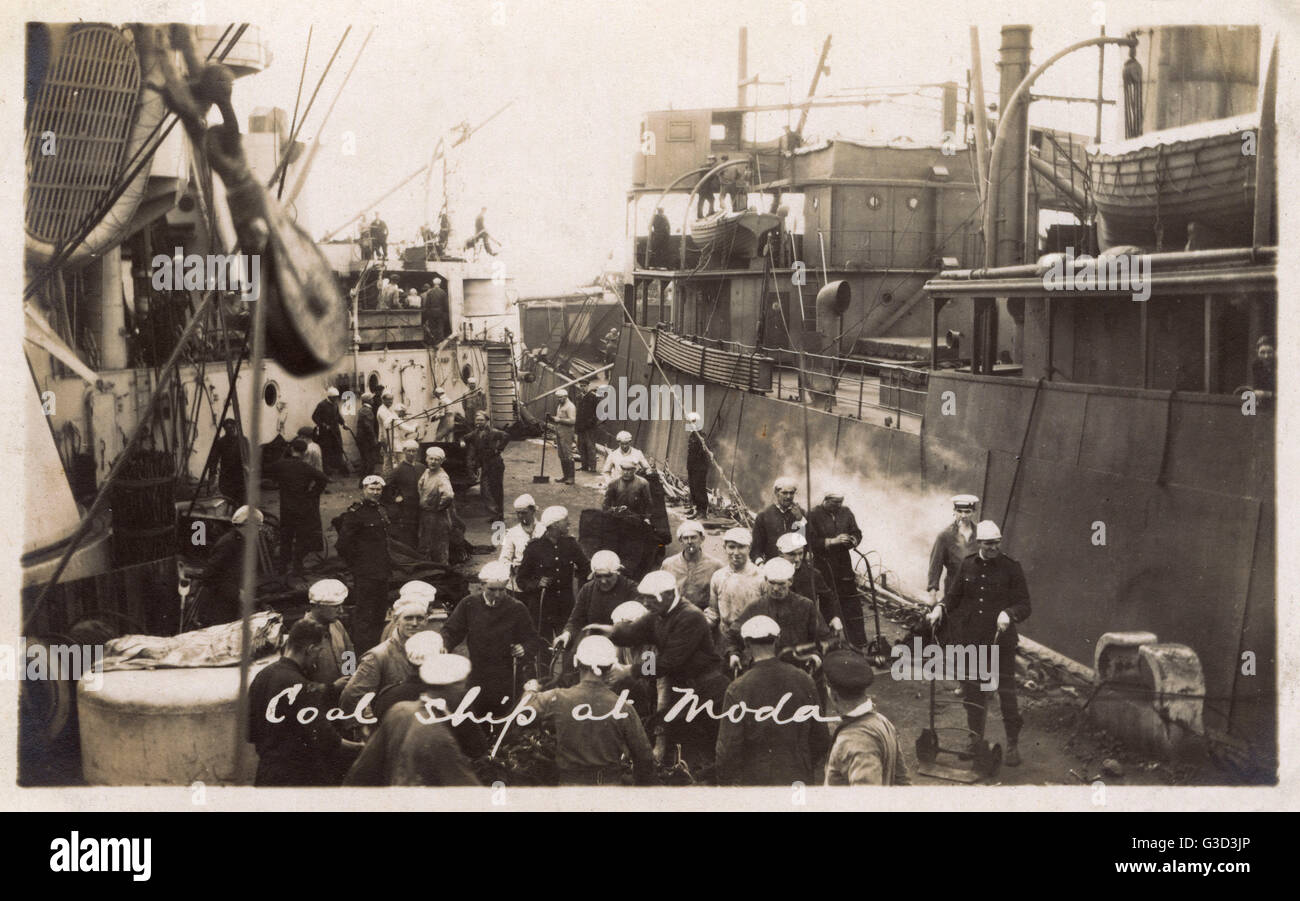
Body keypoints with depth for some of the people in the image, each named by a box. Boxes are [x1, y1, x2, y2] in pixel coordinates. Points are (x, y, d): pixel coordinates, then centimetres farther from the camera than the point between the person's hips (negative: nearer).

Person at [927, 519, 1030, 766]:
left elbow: (1024, 606, -6)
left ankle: (1013, 745, 14)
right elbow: (954, 595, 15)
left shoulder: (1011, 568, -5)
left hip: (1001, 642, -4)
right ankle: (975, 741, 27)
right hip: (970, 640, 4)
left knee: (1006, 694, 1)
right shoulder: (967, 566, 5)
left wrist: (1008, 614, -25)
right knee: (972, 693, 12)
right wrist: (940, 607, -5)